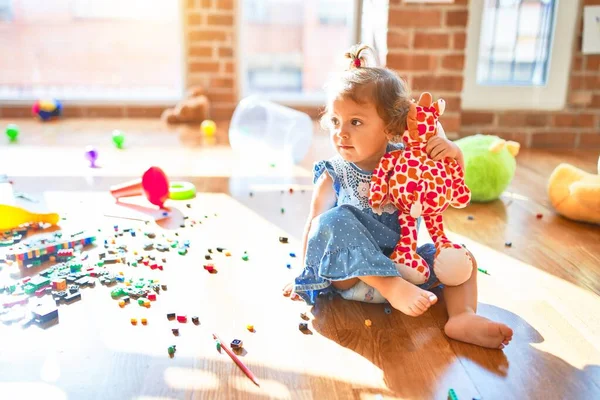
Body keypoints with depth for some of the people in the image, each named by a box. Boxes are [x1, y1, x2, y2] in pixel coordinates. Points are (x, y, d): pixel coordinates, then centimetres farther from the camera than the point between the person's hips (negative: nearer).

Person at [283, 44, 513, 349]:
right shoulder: (334, 175, -8)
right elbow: (314, 223, -4)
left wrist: (453, 154, -18)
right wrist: (304, 275, -8)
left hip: (399, 263, 3)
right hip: (348, 275, -3)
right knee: (336, 220, -30)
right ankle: (395, 288, -39)